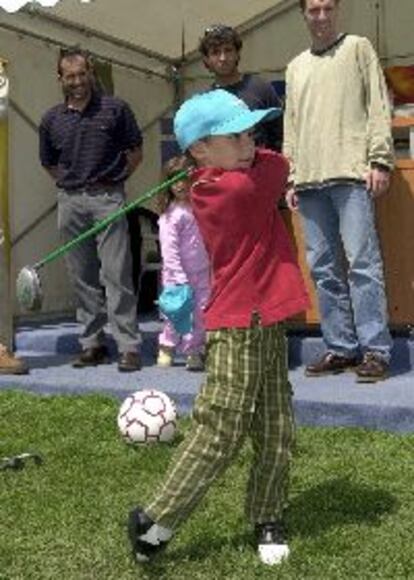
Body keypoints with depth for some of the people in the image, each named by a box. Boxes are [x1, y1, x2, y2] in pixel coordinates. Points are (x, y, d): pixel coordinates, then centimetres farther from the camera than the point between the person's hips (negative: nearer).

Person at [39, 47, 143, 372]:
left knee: (116, 274, -7)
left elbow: (135, 152, 7)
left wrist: (113, 180, 3)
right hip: (70, 201, 4)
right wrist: (71, 185, 9)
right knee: (82, 277, 7)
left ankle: (129, 346, -4)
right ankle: (92, 343, 17)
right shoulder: (52, 120, 9)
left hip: (107, 198, -3)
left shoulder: (115, 109, 1)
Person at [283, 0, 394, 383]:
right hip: (309, 180, 5)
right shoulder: (296, 67, 24)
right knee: (323, 268, 3)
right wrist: (291, 178, 13)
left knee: (362, 262, -10)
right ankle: (340, 348, 9)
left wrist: (380, 160, -8)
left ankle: (375, 351, -7)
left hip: (351, 173, -5)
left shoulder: (358, 48, 11)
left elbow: (378, 107, 2)